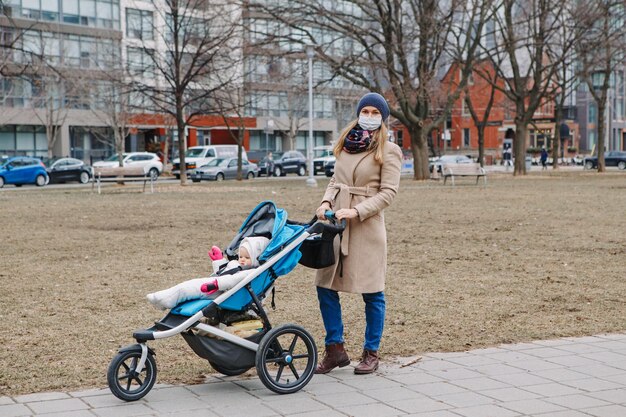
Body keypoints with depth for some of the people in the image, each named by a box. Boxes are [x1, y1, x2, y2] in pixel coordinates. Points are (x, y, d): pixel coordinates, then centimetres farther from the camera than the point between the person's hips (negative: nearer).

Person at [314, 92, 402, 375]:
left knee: (372, 293, 2)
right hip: (336, 222, 6)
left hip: (367, 226, -6)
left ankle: (371, 353, 16)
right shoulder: (346, 144, 13)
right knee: (325, 286, 4)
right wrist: (326, 202, -1)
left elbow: (388, 192, -9)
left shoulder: (389, 151, -3)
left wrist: (356, 211, -19)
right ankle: (335, 349, 16)